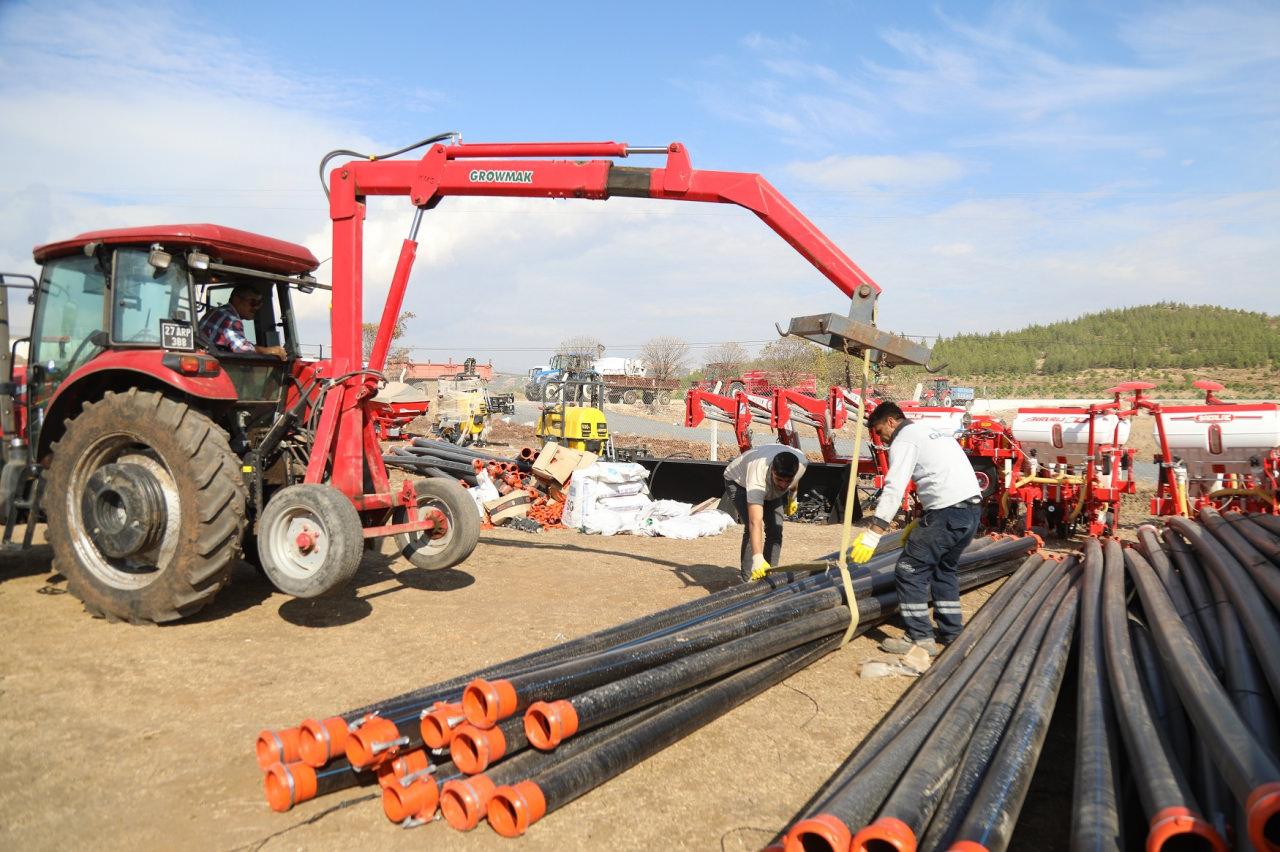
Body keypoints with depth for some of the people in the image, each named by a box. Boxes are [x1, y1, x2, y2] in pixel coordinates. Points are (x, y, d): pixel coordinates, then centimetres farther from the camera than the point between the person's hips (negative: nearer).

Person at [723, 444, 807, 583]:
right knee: (751, 528, -23)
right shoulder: (757, 477, -48)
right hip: (738, 481, -5)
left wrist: (792, 499, 13)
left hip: (771, 489, 6)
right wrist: (757, 558, -62)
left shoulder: (801, 462, -32)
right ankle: (747, 579, -18)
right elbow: (755, 523, -55)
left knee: (775, 529, -5)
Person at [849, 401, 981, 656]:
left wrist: (872, 534, -19)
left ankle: (920, 638, 1)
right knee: (944, 569, 24)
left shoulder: (904, 441, -3)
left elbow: (894, 489, -16)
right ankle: (952, 633, 28)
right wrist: (920, 523, 24)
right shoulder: (934, 432, 25)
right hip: (973, 508, 10)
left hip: (948, 512, -10)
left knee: (910, 570, -1)